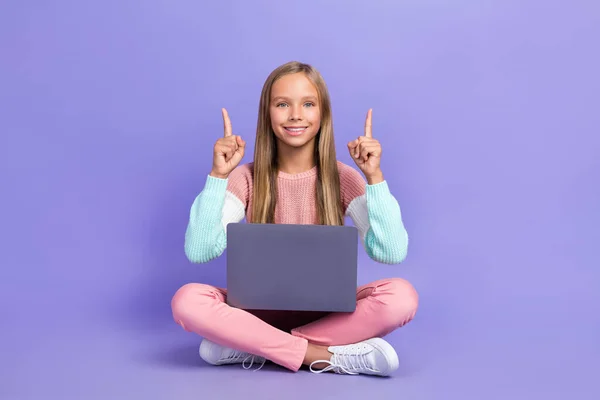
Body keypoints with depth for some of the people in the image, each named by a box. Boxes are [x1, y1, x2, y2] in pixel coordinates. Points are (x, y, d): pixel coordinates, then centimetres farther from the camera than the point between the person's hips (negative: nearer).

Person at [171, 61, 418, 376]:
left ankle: (252, 345, -22)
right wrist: (217, 175, -21)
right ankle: (327, 357, -26)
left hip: (327, 311, 0)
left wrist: (375, 176, -22)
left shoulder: (344, 178, -4)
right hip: (262, 310, 0)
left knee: (402, 296, -29)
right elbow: (199, 251, -16)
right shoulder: (247, 178, -3)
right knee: (187, 300, -28)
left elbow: (391, 253, -16)